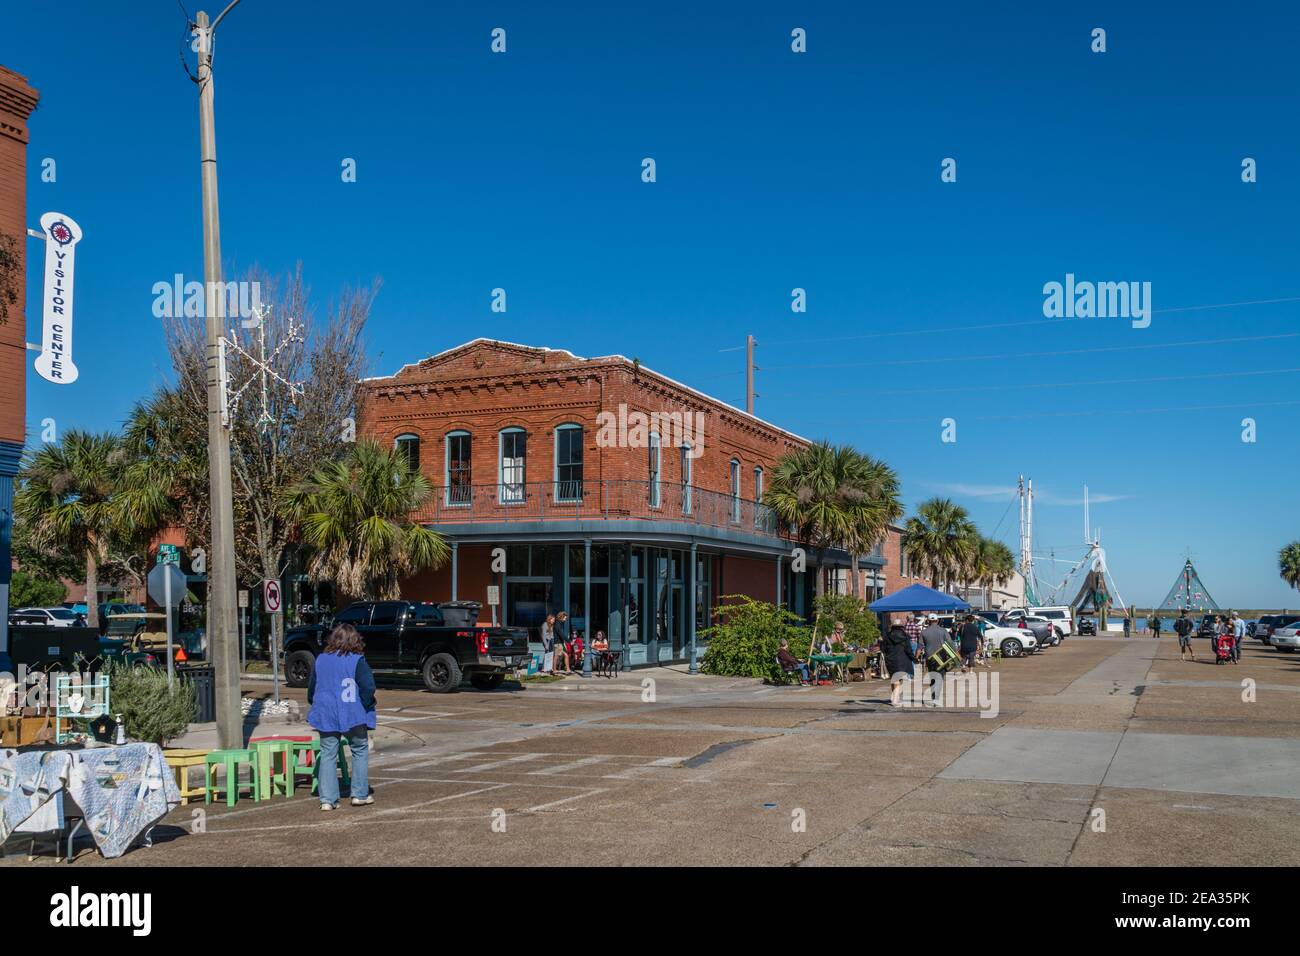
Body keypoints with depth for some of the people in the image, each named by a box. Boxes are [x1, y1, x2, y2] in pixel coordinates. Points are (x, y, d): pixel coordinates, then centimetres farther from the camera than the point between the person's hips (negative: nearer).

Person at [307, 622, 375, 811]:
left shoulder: (320, 660, 6)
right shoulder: (357, 661, -8)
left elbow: (311, 688, 13)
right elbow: (368, 687, -13)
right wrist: (365, 707, 2)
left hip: (325, 715, 3)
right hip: (353, 716, -3)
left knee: (328, 755, 7)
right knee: (360, 752, 12)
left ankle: (327, 799, 2)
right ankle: (360, 794, 13)